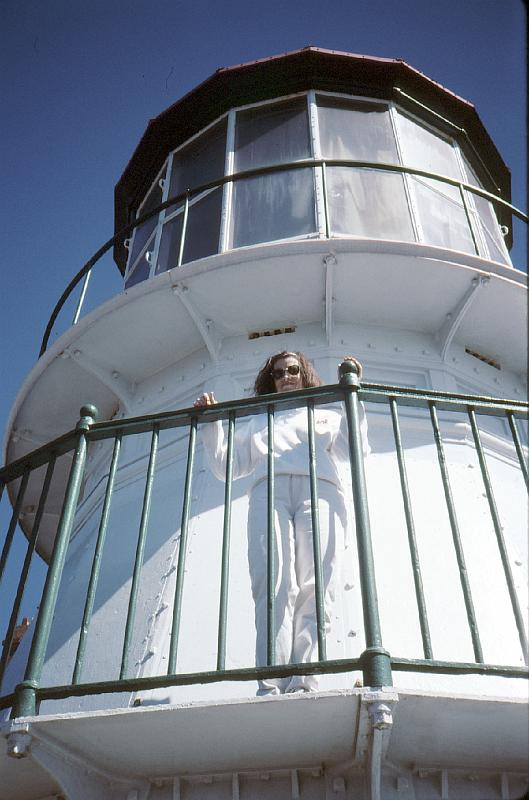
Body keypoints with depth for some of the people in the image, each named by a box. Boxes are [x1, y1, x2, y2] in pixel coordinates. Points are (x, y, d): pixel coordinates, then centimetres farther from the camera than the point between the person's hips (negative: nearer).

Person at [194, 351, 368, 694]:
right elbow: (226, 466, 28)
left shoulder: (326, 415, 32)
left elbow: (354, 450, 13)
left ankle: (304, 684, -27)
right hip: (269, 492, 0)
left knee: (313, 589, -19)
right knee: (274, 586, -21)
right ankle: (272, 687, -29)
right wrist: (212, 424, 19)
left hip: (319, 490, 0)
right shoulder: (257, 422, 36)